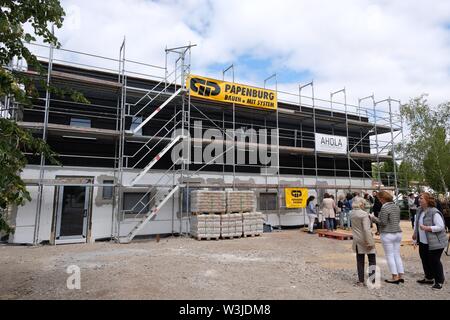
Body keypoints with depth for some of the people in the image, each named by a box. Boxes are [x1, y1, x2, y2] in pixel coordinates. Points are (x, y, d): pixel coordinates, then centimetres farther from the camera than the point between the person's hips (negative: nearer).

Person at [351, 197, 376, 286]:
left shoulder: (352, 213, 4)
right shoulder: (364, 214, -17)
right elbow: (366, 229, -22)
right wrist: (369, 242, -18)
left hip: (357, 240, 6)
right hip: (365, 239, -6)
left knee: (360, 261, 13)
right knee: (372, 260, 8)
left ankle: (360, 280, 17)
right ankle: (371, 279, 3)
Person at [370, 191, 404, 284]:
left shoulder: (384, 208, -16)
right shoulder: (396, 206, 8)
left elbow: (383, 222, -18)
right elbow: (398, 221, 16)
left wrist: (373, 218, -6)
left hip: (387, 234, -8)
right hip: (398, 233, 8)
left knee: (390, 256, 1)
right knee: (397, 255, 14)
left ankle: (395, 277, 5)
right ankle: (401, 276, 17)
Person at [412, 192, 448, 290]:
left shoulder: (434, 212, -22)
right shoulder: (419, 210, 4)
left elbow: (440, 226, -24)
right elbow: (417, 222, 18)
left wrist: (426, 228, -29)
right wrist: (415, 233, 15)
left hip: (435, 243, -8)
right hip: (423, 242, 8)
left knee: (435, 261, 1)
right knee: (425, 260, 17)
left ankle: (439, 282, 18)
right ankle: (429, 278, 34)